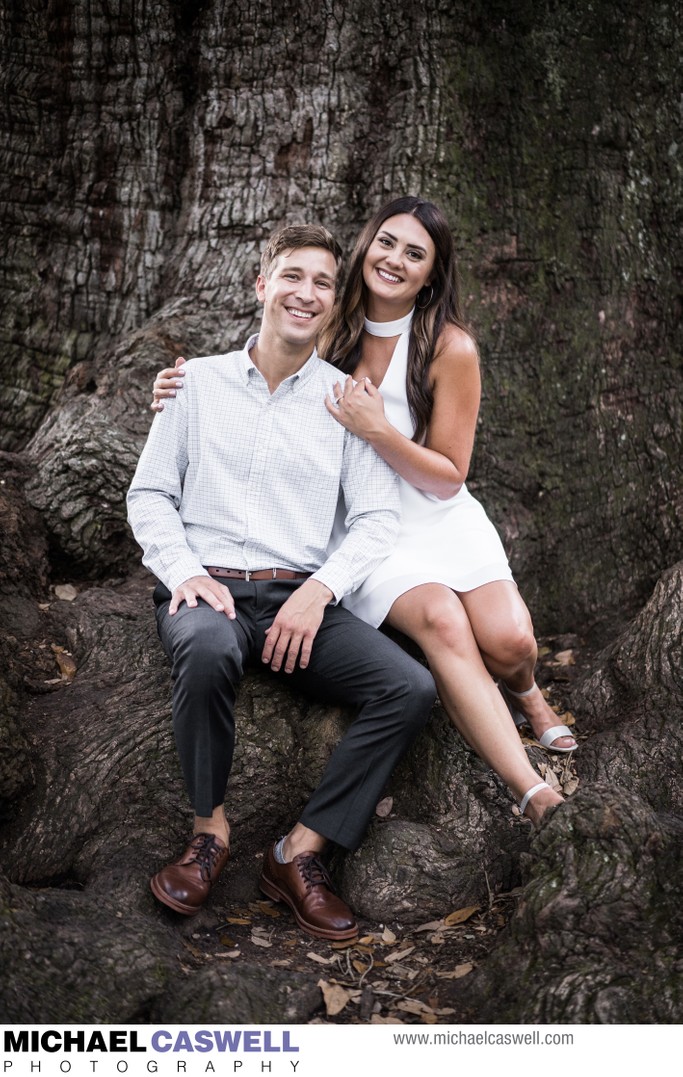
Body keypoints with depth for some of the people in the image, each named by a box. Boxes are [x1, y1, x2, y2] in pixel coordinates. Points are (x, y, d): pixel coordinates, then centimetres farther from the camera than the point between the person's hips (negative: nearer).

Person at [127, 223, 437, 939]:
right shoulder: (199, 380, 10)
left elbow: (379, 515, 3)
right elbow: (149, 493, 10)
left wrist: (319, 590, -13)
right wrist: (185, 570, -9)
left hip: (301, 595, 2)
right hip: (206, 588, -1)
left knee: (412, 689, -22)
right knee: (208, 649, -38)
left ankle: (298, 852, -12)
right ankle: (210, 828, -14)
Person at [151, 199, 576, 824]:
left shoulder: (450, 348, -5)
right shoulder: (332, 337, 4)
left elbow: (448, 479, -5)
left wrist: (376, 429, -20)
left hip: (442, 524, 0)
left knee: (508, 642, -24)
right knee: (441, 619, -30)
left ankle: (524, 695, 16)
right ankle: (532, 794, -28)